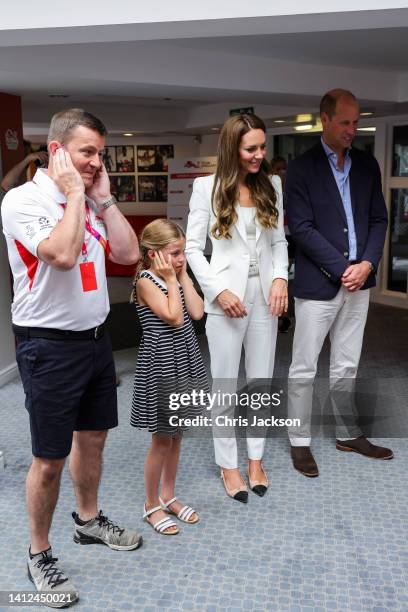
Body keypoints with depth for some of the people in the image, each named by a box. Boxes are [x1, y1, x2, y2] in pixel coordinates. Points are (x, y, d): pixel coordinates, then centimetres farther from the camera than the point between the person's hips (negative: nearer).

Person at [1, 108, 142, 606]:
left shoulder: (92, 204, 8)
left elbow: (128, 254, 1)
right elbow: (62, 254, -29)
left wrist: (102, 198, -2)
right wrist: (75, 195, -18)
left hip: (95, 337, 8)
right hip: (50, 346, -7)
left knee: (93, 435, 21)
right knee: (50, 459, 3)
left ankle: (88, 520, 42)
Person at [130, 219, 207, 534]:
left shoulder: (177, 277, 8)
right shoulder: (146, 281, -14)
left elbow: (197, 312, -4)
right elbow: (174, 318, -24)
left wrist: (183, 275, -3)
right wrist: (170, 279, -16)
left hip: (184, 362, 8)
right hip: (160, 366, -7)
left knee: (176, 436, 16)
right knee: (162, 440, 4)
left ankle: (169, 496, 32)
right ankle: (152, 506, 21)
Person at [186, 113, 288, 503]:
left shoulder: (271, 186, 6)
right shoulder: (207, 187, -5)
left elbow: (279, 241, 10)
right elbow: (193, 247, -4)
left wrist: (281, 278, -7)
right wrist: (219, 290, -13)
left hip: (265, 295, 4)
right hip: (227, 297, -4)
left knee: (262, 382, 12)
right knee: (226, 385, 7)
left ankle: (256, 458, 29)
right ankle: (228, 465, 22)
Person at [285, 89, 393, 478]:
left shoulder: (367, 165, 9)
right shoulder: (301, 168, -6)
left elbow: (378, 219, 10)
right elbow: (301, 228, -13)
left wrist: (367, 264, -6)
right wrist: (343, 269, -14)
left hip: (358, 282, 5)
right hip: (318, 284, -5)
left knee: (346, 368, 16)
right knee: (304, 369, 4)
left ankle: (348, 435, 30)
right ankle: (299, 442, 18)